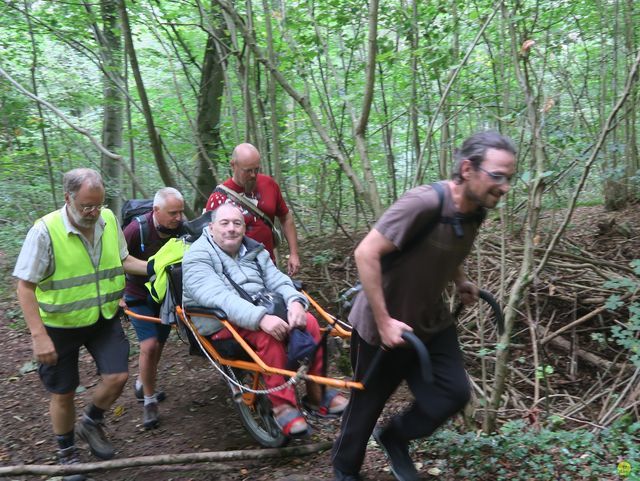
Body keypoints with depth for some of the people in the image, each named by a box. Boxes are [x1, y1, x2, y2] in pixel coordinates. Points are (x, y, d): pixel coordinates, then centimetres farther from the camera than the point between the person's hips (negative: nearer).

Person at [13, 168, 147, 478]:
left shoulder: (108, 220, -7)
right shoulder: (45, 231, -23)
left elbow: (123, 260, 8)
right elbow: (25, 288, -18)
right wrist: (39, 335, -23)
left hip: (104, 318, 4)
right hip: (60, 326, -4)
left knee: (117, 377, -1)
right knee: (63, 393, 9)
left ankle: (90, 424, 30)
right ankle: (67, 454, 34)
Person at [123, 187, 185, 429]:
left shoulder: (182, 228, -15)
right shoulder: (137, 229, -24)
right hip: (140, 296, -3)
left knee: (158, 345, 13)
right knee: (149, 346, -15)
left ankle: (143, 385, 40)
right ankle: (149, 401, 3)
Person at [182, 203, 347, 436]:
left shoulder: (254, 251, 12)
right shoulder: (198, 257, -10)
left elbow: (278, 281, 1)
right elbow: (218, 297, -26)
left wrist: (295, 301, -23)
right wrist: (260, 318, -39)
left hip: (264, 313, 6)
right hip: (222, 325, -6)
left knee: (308, 321, -15)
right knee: (269, 334, -33)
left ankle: (317, 393, -3)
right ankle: (282, 405, -26)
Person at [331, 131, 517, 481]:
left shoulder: (475, 211, -6)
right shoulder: (423, 203, -32)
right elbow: (366, 254, -30)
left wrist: (460, 282, 2)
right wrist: (384, 321, -29)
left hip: (431, 321, 7)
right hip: (382, 327, -6)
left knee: (454, 393, 0)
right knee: (367, 403, 11)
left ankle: (394, 438, 27)